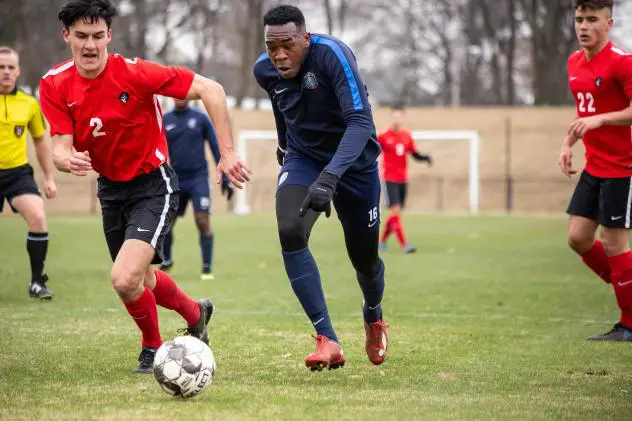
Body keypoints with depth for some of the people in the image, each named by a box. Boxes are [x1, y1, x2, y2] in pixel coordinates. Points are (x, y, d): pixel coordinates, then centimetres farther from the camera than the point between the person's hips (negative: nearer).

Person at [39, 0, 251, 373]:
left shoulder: (134, 73, -24)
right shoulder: (55, 85, -10)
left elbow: (210, 90, -22)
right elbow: (60, 146, -15)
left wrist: (228, 153, -26)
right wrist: (68, 160, -40)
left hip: (153, 186, -6)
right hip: (111, 187, 6)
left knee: (125, 280, -22)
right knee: (140, 279, 23)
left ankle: (153, 348, 7)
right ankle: (196, 313, 54)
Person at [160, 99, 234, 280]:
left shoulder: (201, 118, 1)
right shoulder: (164, 121, 4)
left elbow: (216, 148, 3)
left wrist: (225, 179, -1)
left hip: (198, 179, -2)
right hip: (175, 180, 2)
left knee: (203, 223, -12)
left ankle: (207, 268, -5)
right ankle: (166, 261, 31)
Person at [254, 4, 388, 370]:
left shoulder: (332, 55, -30)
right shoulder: (265, 69, -12)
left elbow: (361, 121, -39)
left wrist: (329, 177, -50)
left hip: (353, 161, -3)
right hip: (303, 159, 3)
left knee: (364, 257, 9)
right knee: (290, 231, -26)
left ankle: (374, 317, 48)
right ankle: (328, 341, -24)